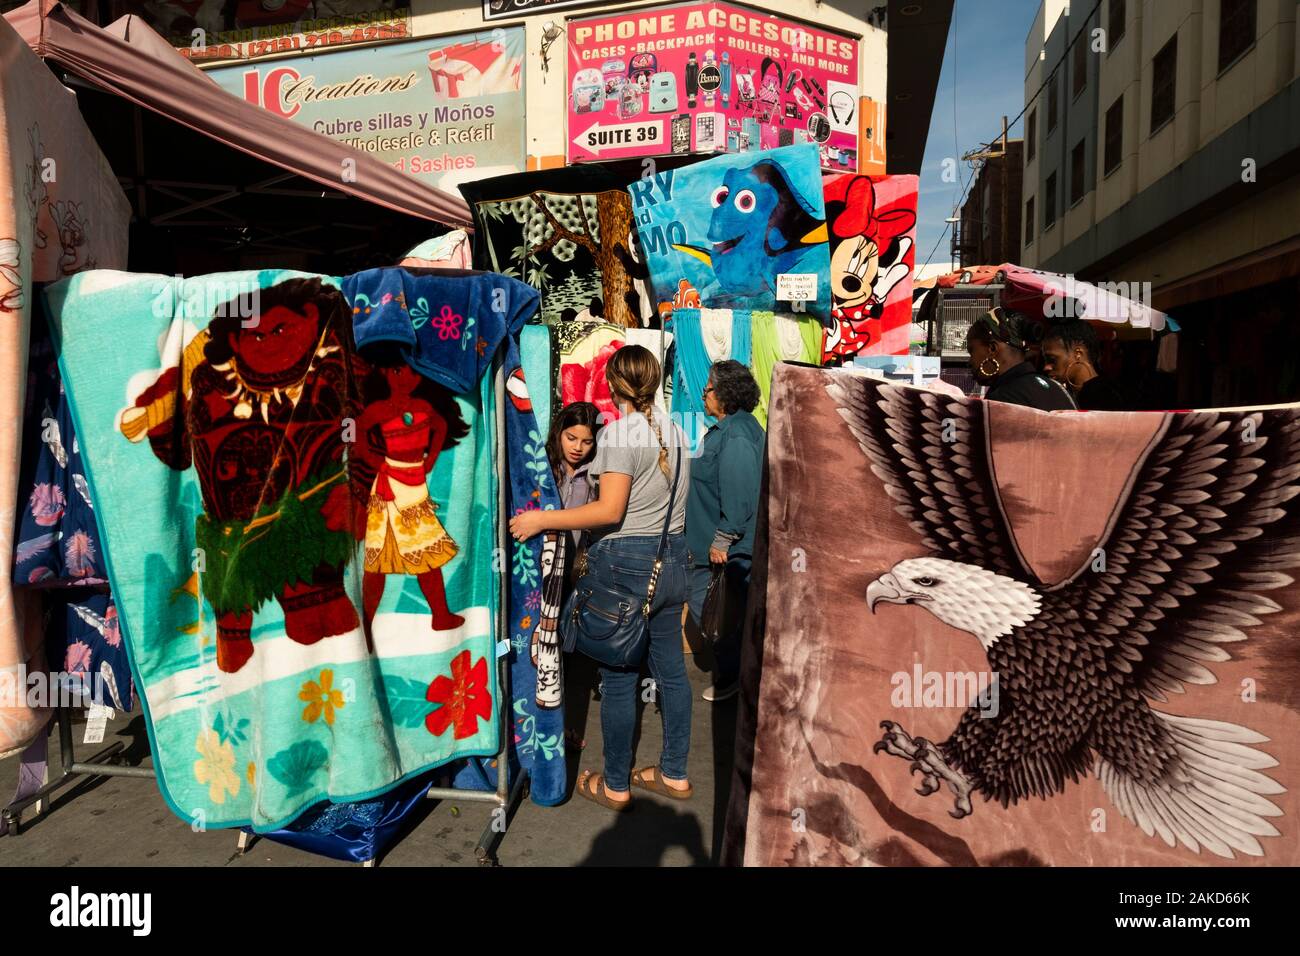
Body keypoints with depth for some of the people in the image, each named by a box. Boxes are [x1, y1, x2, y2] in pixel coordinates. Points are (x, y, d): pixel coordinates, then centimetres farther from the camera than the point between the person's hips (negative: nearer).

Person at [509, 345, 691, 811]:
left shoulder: (619, 432, -15)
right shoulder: (674, 430, 9)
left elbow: (610, 510, -22)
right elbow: (675, 500, 12)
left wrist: (542, 520, -17)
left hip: (624, 563, -8)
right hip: (672, 557, 8)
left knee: (618, 678, 5)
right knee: (670, 668, 15)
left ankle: (615, 786, 19)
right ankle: (674, 774, 28)